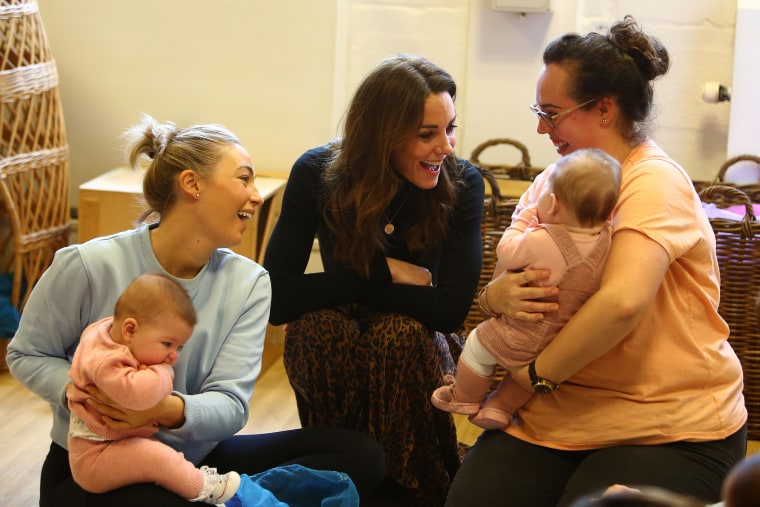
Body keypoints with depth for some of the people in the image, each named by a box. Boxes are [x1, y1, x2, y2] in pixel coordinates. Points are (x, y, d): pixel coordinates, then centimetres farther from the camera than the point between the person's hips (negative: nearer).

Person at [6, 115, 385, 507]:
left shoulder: (249, 283, -2)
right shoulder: (90, 266, -12)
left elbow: (230, 403, -10)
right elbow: (27, 355, 0)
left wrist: (172, 409, -33)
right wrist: (75, 390, -22)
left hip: (198, 459, 5)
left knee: (359, 455, -13)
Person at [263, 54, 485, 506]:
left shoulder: (462, 184, -19)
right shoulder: (317, 173, -18)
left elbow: (451, 308, -27)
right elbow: (277, 298, -23)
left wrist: (342, 290, -24)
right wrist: (383, 272, -26)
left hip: (418, 342, 0)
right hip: (337, 348, 1)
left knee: (402, 332, -33)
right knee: (318, 325, -32)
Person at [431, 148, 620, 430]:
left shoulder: (540, 242, -31)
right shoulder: (606, 238, -15)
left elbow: (506, 253, -13)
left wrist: (525, 217, -1)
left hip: (524, 338, -6)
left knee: (478, 345, 20)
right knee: (527, 368, 33)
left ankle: (463, 398, 36)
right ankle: (500, 408, 42)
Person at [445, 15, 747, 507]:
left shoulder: (655, 183, -14)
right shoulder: (549, 182, 10)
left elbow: (623, 300, -30)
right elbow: (499, 288, 8)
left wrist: (538, 373, -20)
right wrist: (503, 295, -17)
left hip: (671, 429, -5)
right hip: (556, 412, 6)